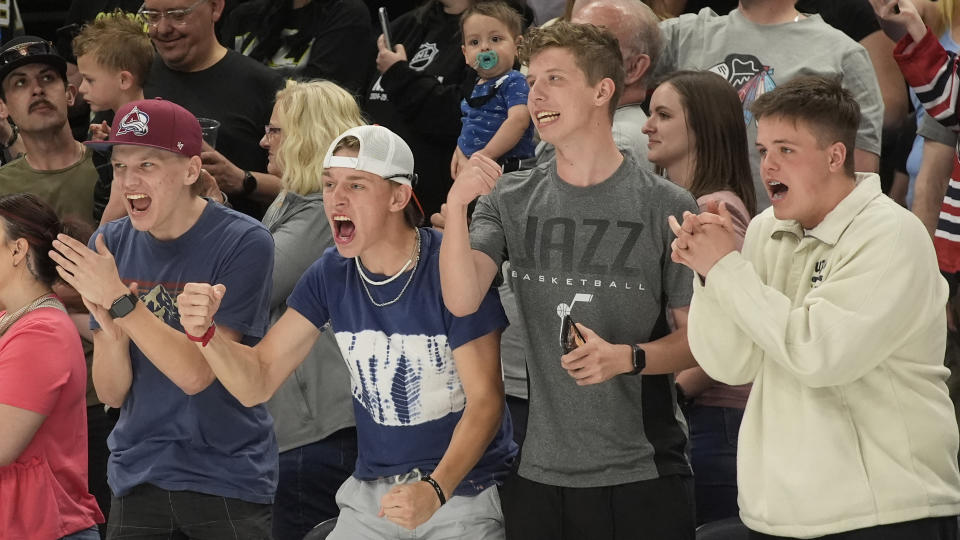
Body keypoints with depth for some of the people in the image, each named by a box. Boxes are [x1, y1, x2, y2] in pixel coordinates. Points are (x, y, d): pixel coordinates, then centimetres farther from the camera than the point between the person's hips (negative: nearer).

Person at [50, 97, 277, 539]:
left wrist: (119, 300, -25)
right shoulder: (111, 245, 0)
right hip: (139, 478, 4)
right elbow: (111, 394, 0)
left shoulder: (243, 243, -13)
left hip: (227, 481, -4)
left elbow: (197, 374, -20)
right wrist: (111, 331, -20)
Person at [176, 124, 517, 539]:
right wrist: (205, 332, -22)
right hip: (372, 492, 4)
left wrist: (436, 489, -32)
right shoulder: (331, 275, -2)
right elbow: (257, 383, -2)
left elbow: (485, 400, -17)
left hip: (464, 490, -4)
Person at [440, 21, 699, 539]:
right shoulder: (511, 200, 6)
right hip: (538, 474, 2)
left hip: (643, 474, -2)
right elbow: (461, 300, -9)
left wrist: (627, 358, -18)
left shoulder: (666, 206, -3)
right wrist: (456, 205, -22)